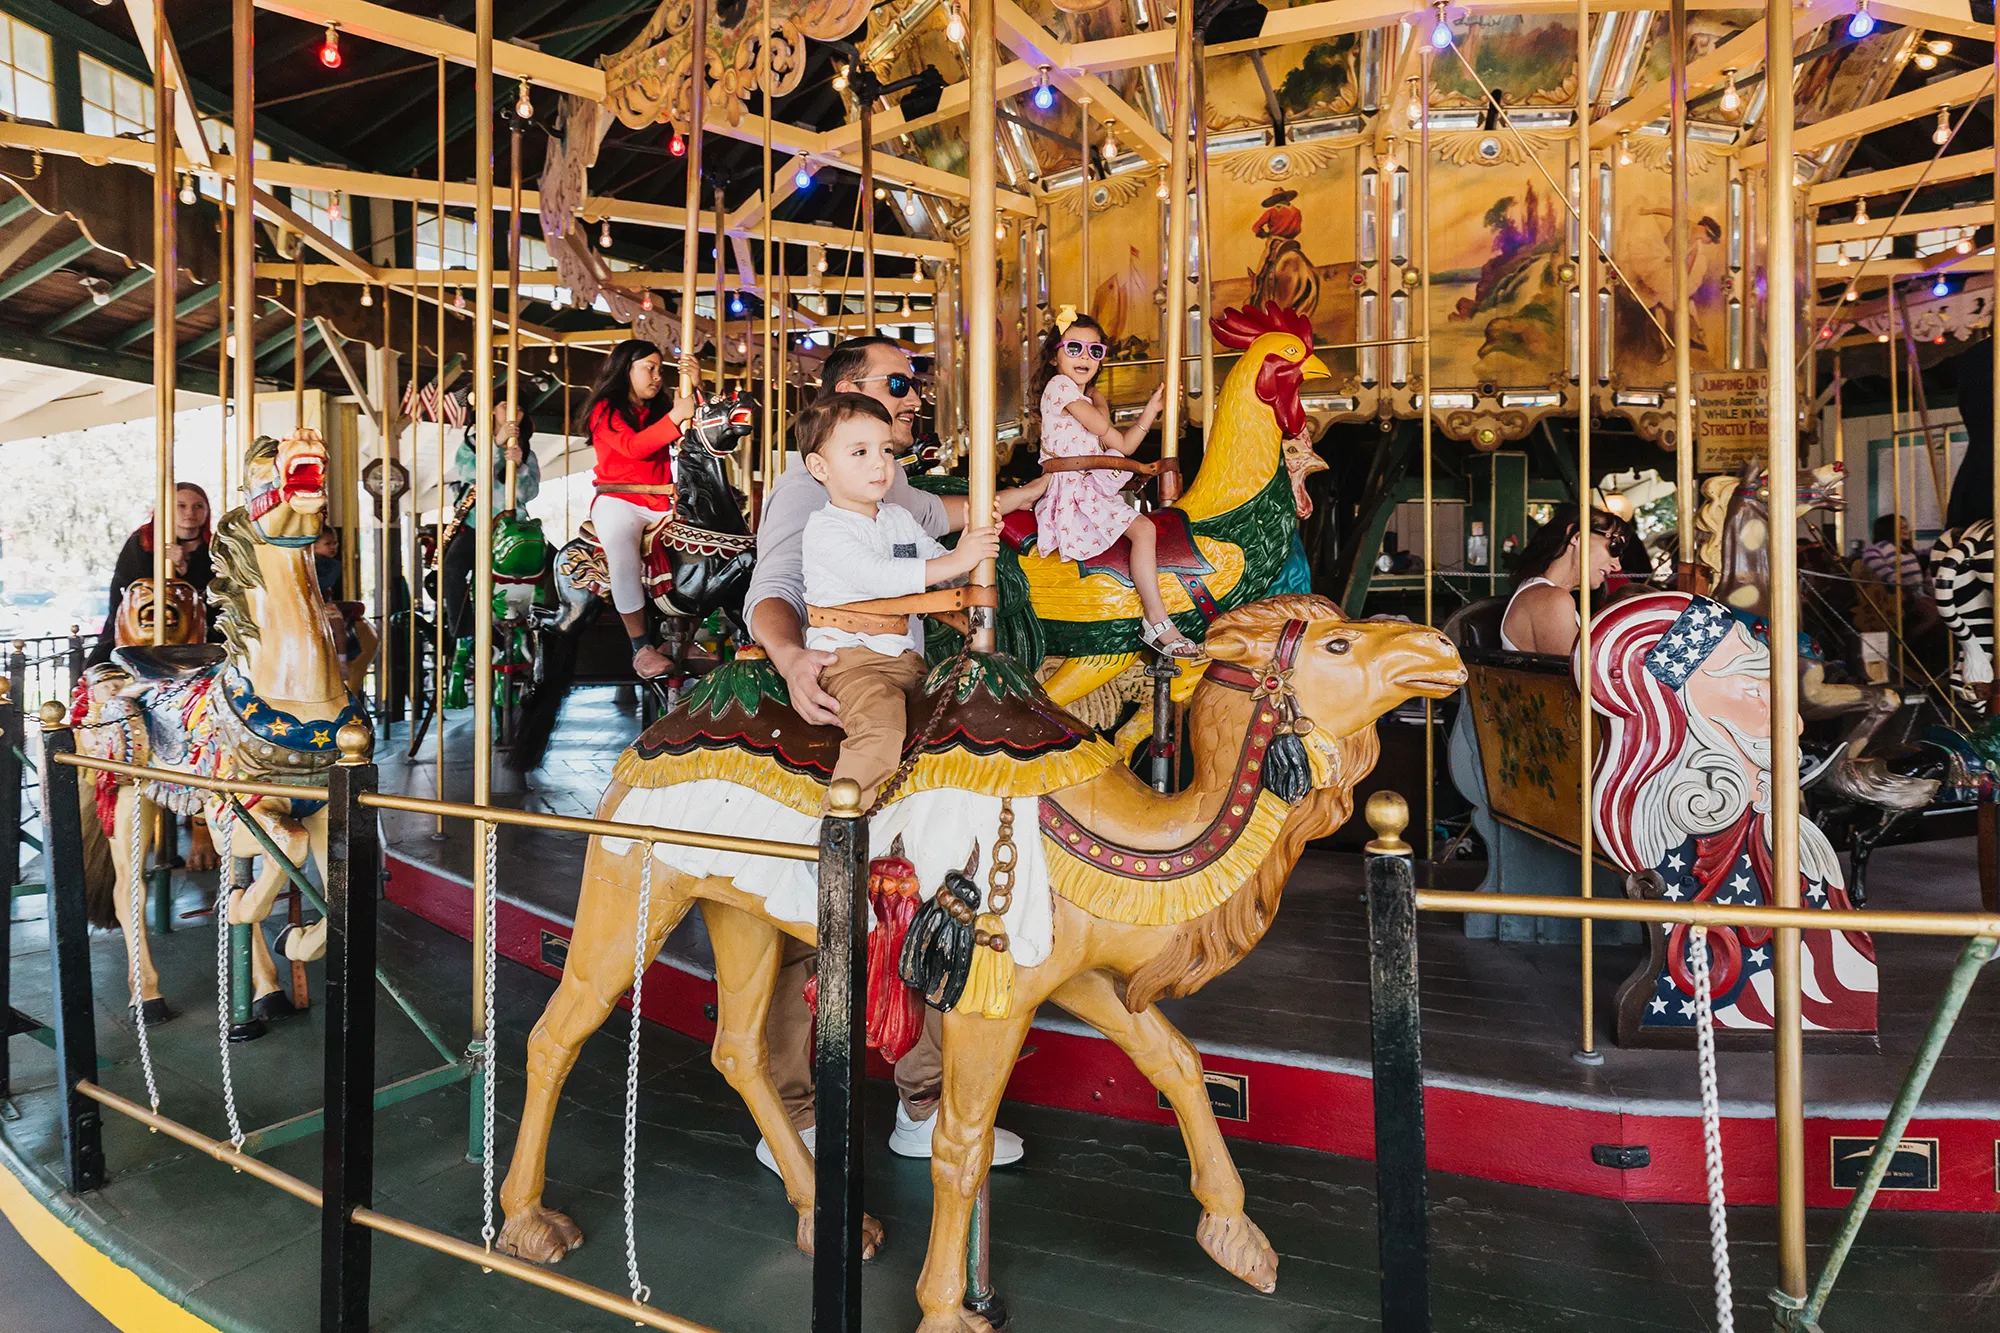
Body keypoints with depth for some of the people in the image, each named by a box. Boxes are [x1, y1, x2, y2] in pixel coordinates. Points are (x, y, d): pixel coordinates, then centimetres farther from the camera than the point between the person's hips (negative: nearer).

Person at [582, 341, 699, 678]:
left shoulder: (660, 409, 17)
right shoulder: (605, 410, 4)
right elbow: (634, 446, -14)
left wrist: (693, 388, -6)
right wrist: (675, 416, -19)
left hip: (662, 503, 5)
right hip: (618, 500, -4)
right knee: (621, 547, -35)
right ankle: (640, 648, -29)